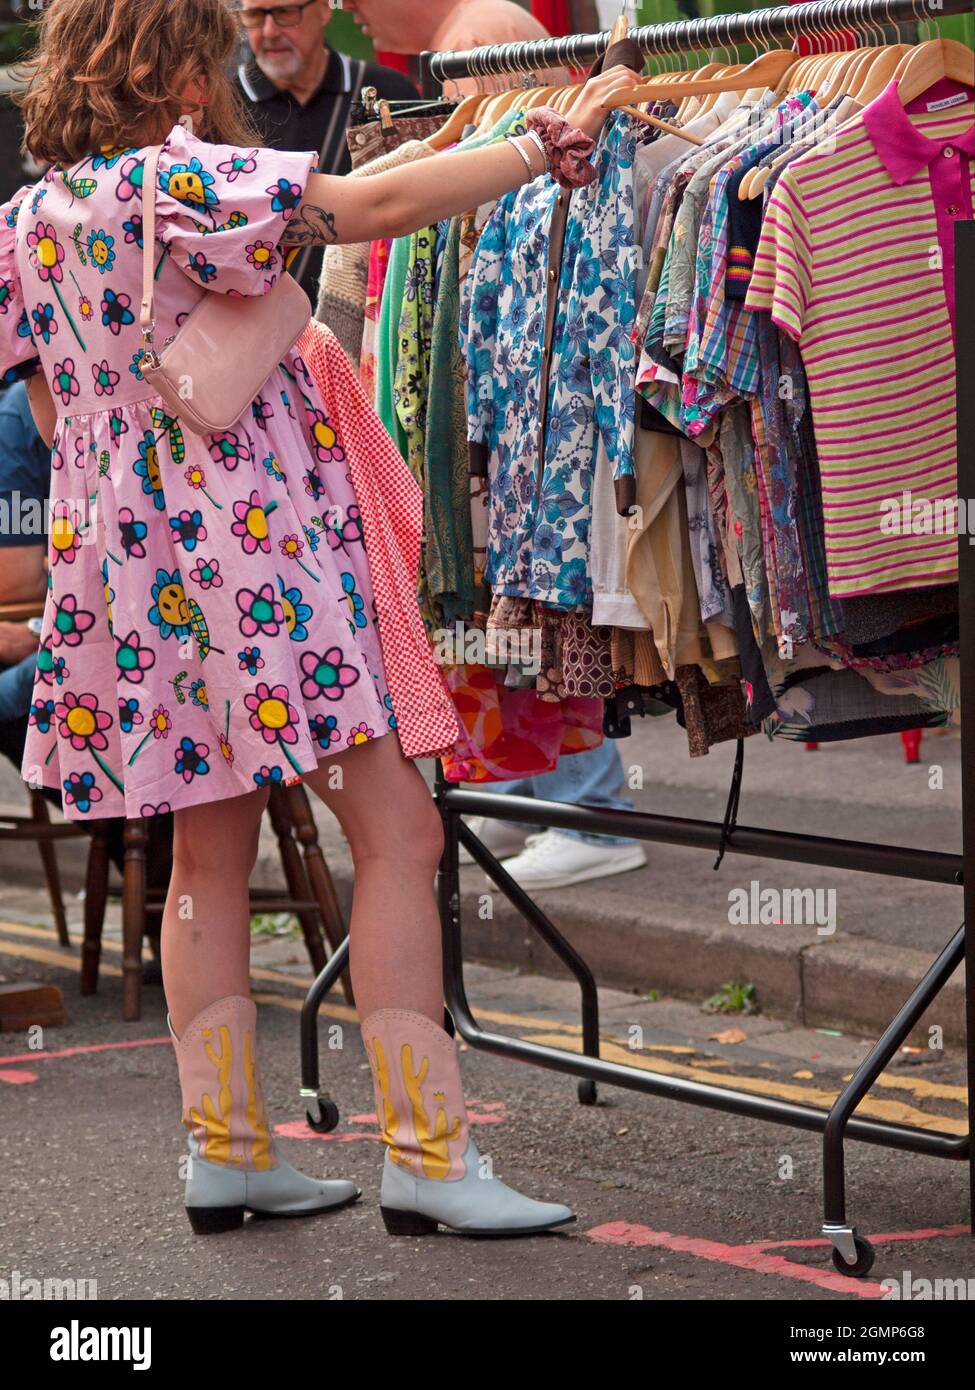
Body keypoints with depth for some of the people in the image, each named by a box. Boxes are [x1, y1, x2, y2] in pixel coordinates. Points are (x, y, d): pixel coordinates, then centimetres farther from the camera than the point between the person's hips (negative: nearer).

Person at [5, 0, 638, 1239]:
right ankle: (425, 1154, -6)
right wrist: (554, 141, -11)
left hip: (132, 568, 9)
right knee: (397, 836, -5)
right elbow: (380, 206, -18)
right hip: (256, 550, -9)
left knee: (210, 856, 14)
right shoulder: (177, 178, -14)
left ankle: (226, 1149, 17)